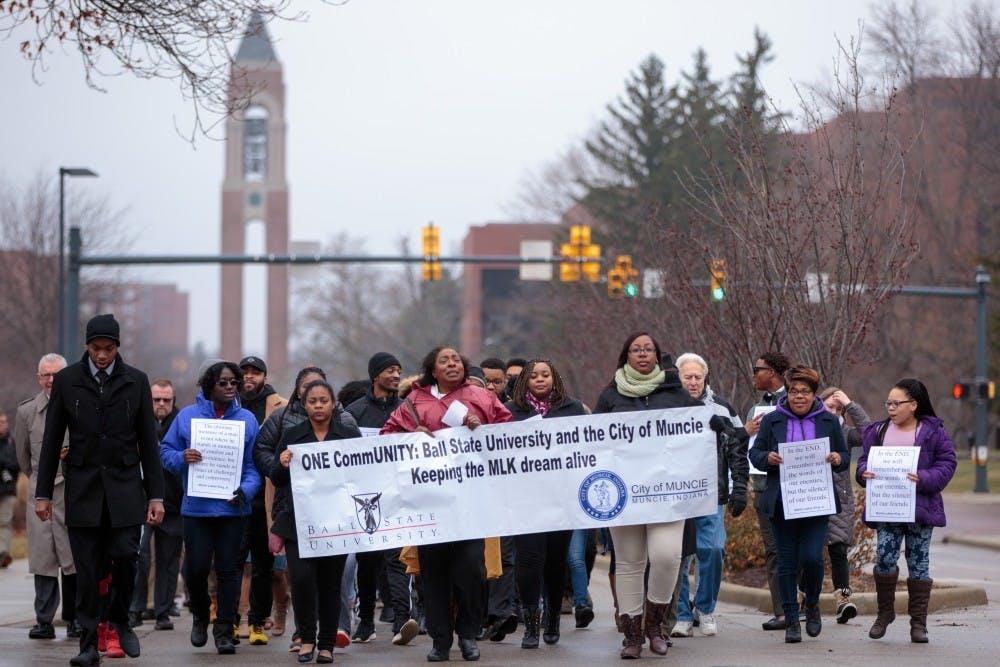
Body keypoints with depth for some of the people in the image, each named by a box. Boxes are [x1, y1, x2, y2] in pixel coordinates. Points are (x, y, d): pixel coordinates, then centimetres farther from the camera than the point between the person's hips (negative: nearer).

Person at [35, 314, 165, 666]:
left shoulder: (136, 381, 3)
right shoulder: (66, 380, 2)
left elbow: (148, 442, 5)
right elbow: (51, 441, 6)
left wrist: (155, 495, 1)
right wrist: (43, 493, 3)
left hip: (125, 486, 0)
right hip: (82, 488, 0)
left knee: (126, 557, -10)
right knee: (87, 569, -1)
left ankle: (120, 619, 17)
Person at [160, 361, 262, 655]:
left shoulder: (247, 419, 6)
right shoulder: (188, 416, 4)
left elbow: (254, 463, 4)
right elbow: (166, 451, 6)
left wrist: (246, 490, -13)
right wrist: (182, 458, -16)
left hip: (233, 507, 1)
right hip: (196, 506, -1)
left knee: (228, 569, 2)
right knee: (196, 567, -2)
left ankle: (224, 630, 10)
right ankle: (200, 614, 27)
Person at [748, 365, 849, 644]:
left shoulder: (829, 421, 9)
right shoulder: (772, 421, 6)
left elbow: (846, 456, 14)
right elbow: (755, 453, 9)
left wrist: (837, 460, -9)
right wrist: (768, 458, -13)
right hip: (782, 503, 0)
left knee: (811, 556, -12)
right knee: (787, 561, 2)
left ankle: (812, 604, 16)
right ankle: (791, 620, 12)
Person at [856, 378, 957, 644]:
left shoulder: (933, 432, 0)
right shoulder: (878, 431, 10)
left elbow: (947, 463, -3)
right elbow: (865, 460, 13)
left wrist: (924, 479, -19)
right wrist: (865, 473, -10)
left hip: (920, 509, -2)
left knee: (919, 563, 3)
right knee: (884, 557, -8)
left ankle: (918, 622, 10)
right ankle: (885, 612, 13)